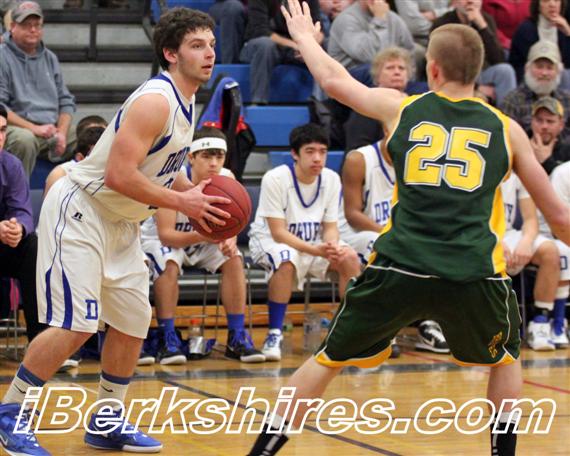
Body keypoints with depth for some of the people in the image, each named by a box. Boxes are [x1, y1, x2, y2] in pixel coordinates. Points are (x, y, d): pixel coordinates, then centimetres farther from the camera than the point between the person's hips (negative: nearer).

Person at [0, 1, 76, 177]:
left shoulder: (50, 58, 20)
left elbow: (66, 101, 19)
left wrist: (62, 132, -2)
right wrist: (33, 128, -19)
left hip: (52, 128, 6)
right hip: (18, 127, -6)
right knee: (24, 139, -39)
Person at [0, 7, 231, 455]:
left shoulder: (185, 103, 8)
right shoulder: (155, 100, -23)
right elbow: (120, 175, -29)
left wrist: (195, 192, 3)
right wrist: (182, 202, -22)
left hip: (120, 222, 10)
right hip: (79, 211, -10)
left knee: (134, 321, 11)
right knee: (76, 324, -15)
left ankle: (108, 420, 24)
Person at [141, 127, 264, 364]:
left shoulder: (226, 178, -16)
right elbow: (166, 235, -32)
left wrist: (229, 240, -36)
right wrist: (202, 236, -50)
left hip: (201, 242, 5)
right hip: (159, 240, -4)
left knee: (234, 259, -20)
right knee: (169, 264, -35)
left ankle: (237, 338, -14)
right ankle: (167, 339, -27)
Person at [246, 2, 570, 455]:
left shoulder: (402, 109, 12)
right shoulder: (505, 128, 13)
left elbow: (333, 80, 27)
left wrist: (305, 37, 47)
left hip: (398, 269, 0)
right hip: (474, 275, 0)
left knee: (329, 359, 17)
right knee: (507, 357, 30)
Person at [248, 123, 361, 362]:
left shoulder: (331, 179, -7)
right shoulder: (275, 179, -22)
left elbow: (330, 227, -2)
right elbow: (278, 232, -24)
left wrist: (332, 246, -28)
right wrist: (316, 250, -36)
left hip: (314, 242, 5)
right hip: (270, 240, -5)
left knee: (350, 258, -21)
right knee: (286, 261, -39)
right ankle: (274, 335, -29)